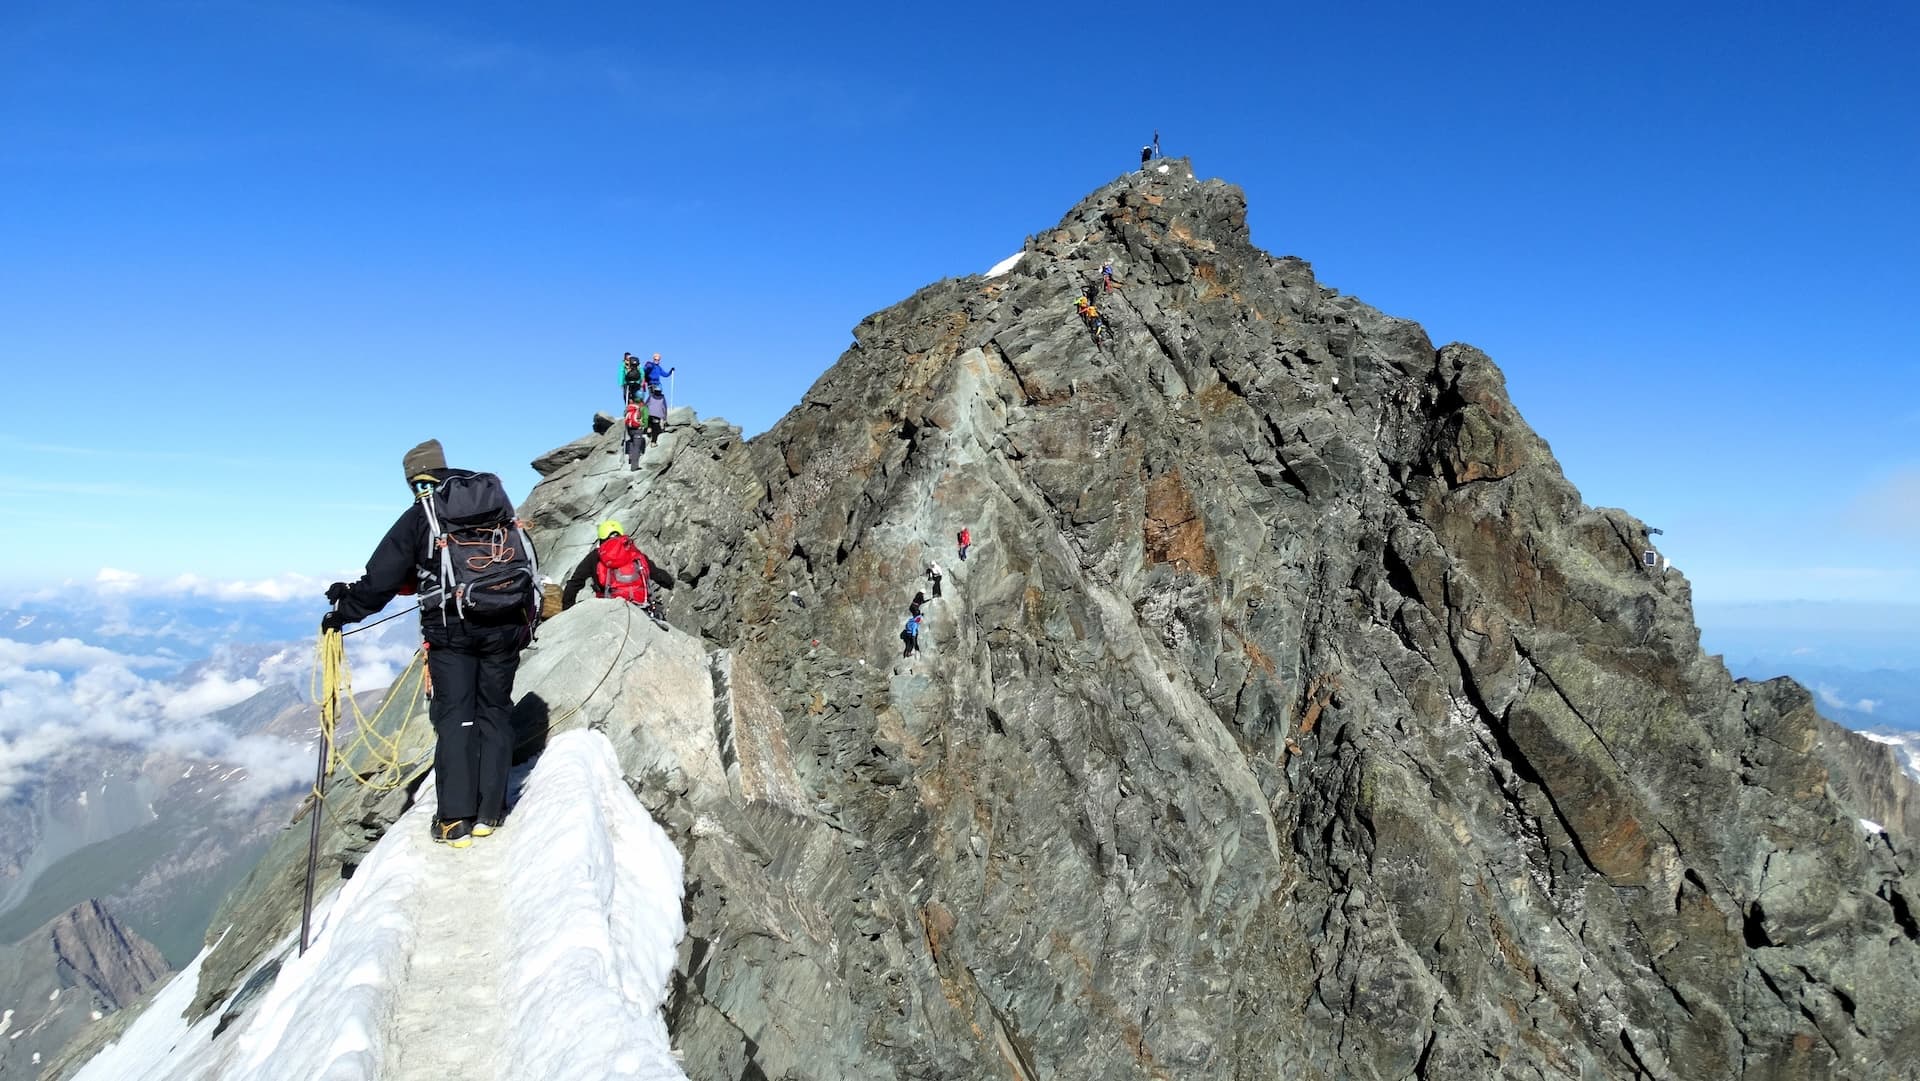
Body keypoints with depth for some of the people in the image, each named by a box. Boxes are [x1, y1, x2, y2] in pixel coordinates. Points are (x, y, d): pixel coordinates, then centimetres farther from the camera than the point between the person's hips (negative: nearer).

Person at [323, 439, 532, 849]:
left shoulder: (419, 516, 1)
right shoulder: (495, 500, 11)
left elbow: (382, 577, 2)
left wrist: (344, 611, 15)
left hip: (450, 629, -3)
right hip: (505, 626, 3)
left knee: (454, 716, 2)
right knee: (495, 712, 10)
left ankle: (455, 819, -2)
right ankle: (489, 811, 9)